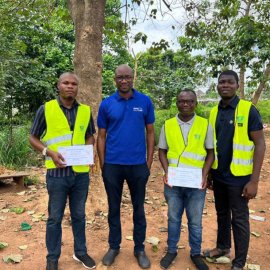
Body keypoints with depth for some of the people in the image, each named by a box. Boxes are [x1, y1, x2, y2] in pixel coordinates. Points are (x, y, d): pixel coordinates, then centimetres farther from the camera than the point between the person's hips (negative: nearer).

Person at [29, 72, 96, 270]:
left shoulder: (86, 111, 4)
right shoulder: (46, 109, -4)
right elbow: (33, 138, 1)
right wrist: (49, 152, -15)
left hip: (81, 172, 3)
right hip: (57, 172, -2)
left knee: (79, 215, 17)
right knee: (55, 217, 10)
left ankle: (80, 252, 35)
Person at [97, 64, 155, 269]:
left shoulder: (145, 101, -1)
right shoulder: (106, 104, 0)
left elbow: (150, 132, 4)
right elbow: (101, 136, 4)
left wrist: (149, 162, 0)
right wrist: (102, 164, 1)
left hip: (138, 165, 0)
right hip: (112, 165, 1)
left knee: (139, 207, 12)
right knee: (114, 207, 13)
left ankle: (140, 248, 28)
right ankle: (114, 246, 31)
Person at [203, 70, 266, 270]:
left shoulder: (248, 110, -11)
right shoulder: (214, 112, 5)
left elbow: (260, 145, -12)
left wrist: (254, 180, -16)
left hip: (238, 176, -5)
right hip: (218, 174, 5)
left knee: (239, 218, 7)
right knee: (222, 213, 19)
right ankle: (223, 247, 40)